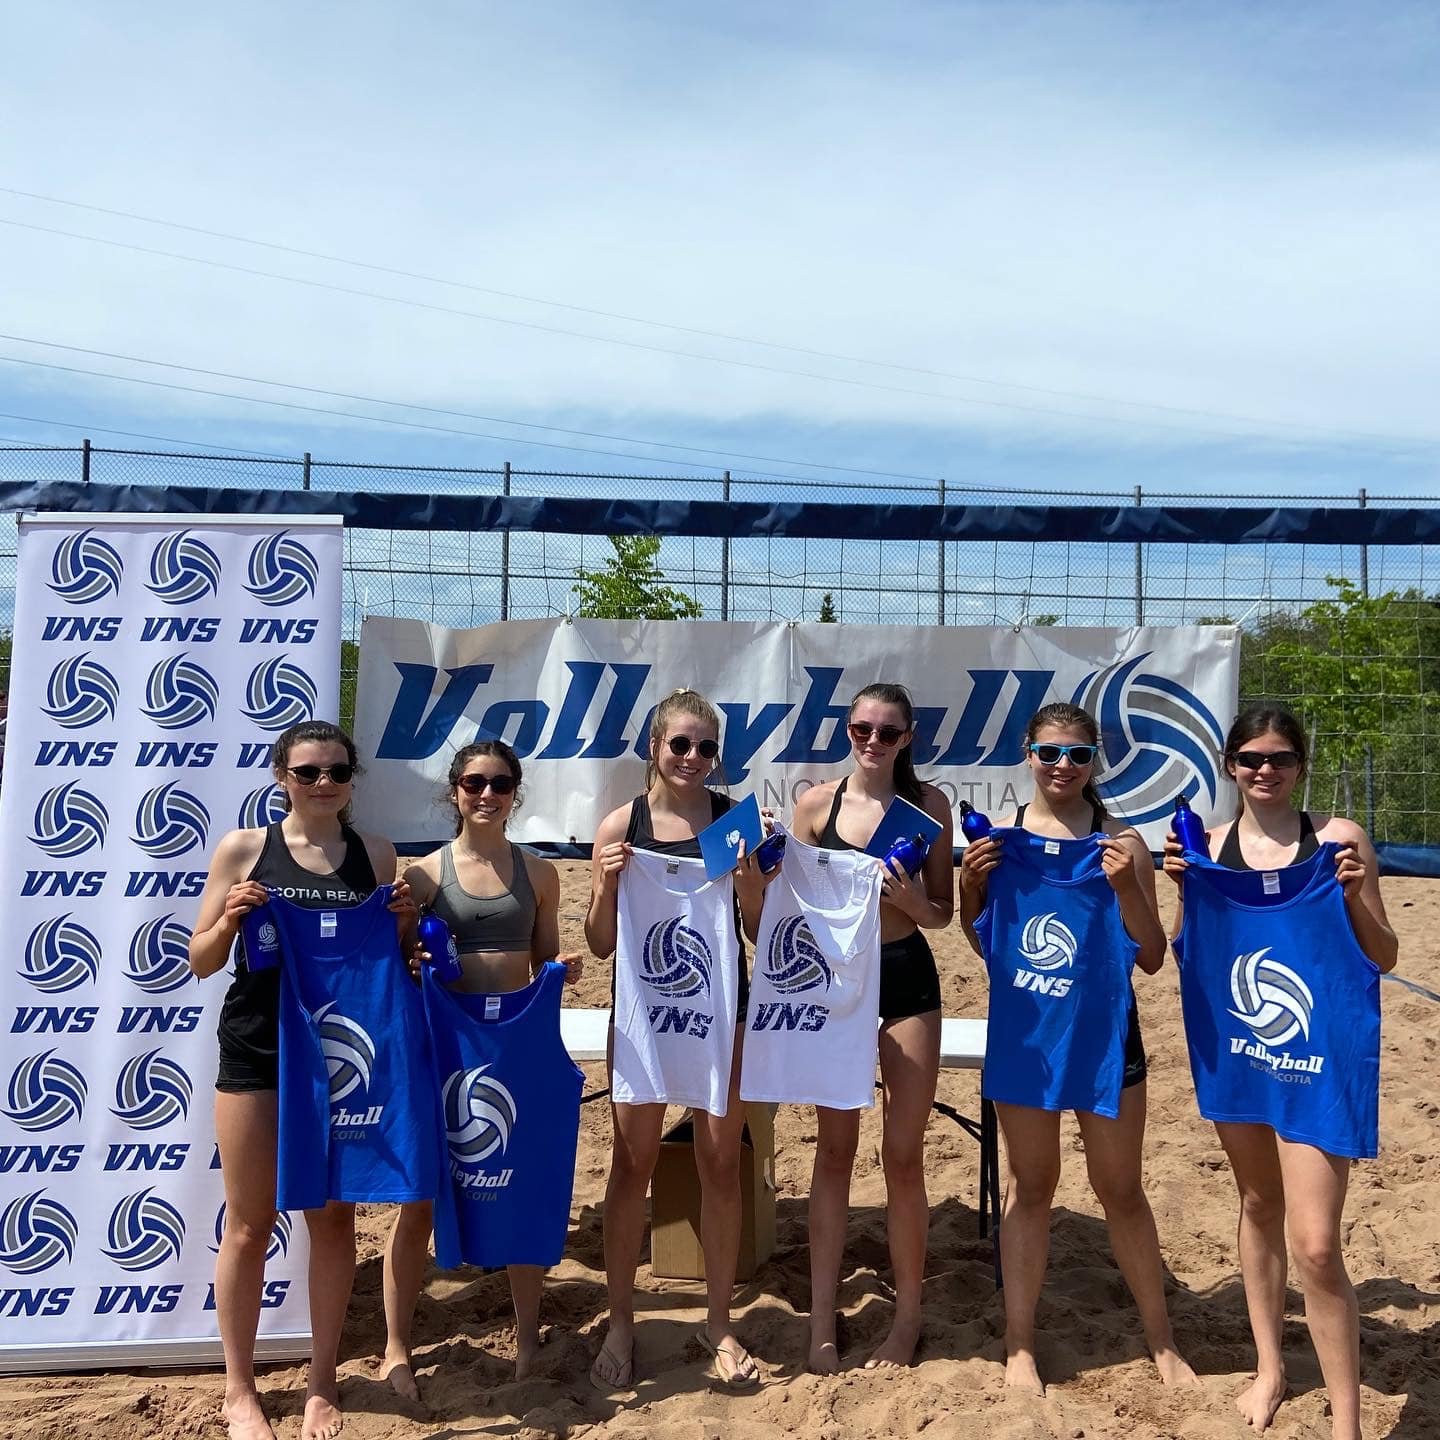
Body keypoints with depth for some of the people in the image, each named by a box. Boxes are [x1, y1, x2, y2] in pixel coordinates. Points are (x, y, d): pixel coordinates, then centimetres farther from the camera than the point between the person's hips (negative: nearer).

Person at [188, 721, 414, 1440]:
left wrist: (401, 926, -8)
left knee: (334, 1217, 10)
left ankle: (322, 1382, 27)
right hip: (256, 1053, -2)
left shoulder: (375, 855, 3)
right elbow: (201, 961, 2)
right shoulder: (243, 848, -2)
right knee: (249, 1222, 7)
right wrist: (229, 920, -18)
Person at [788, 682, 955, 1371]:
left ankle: (908, 1314, 23)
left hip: (907, 979, 0)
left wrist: (912, 900, -17)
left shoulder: (928, 805, -1)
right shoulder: (816, 803, -1)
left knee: (902, 1154, 5)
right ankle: (822, 1316, 19)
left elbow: (943, 914, 1)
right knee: (834, 1150, 8)